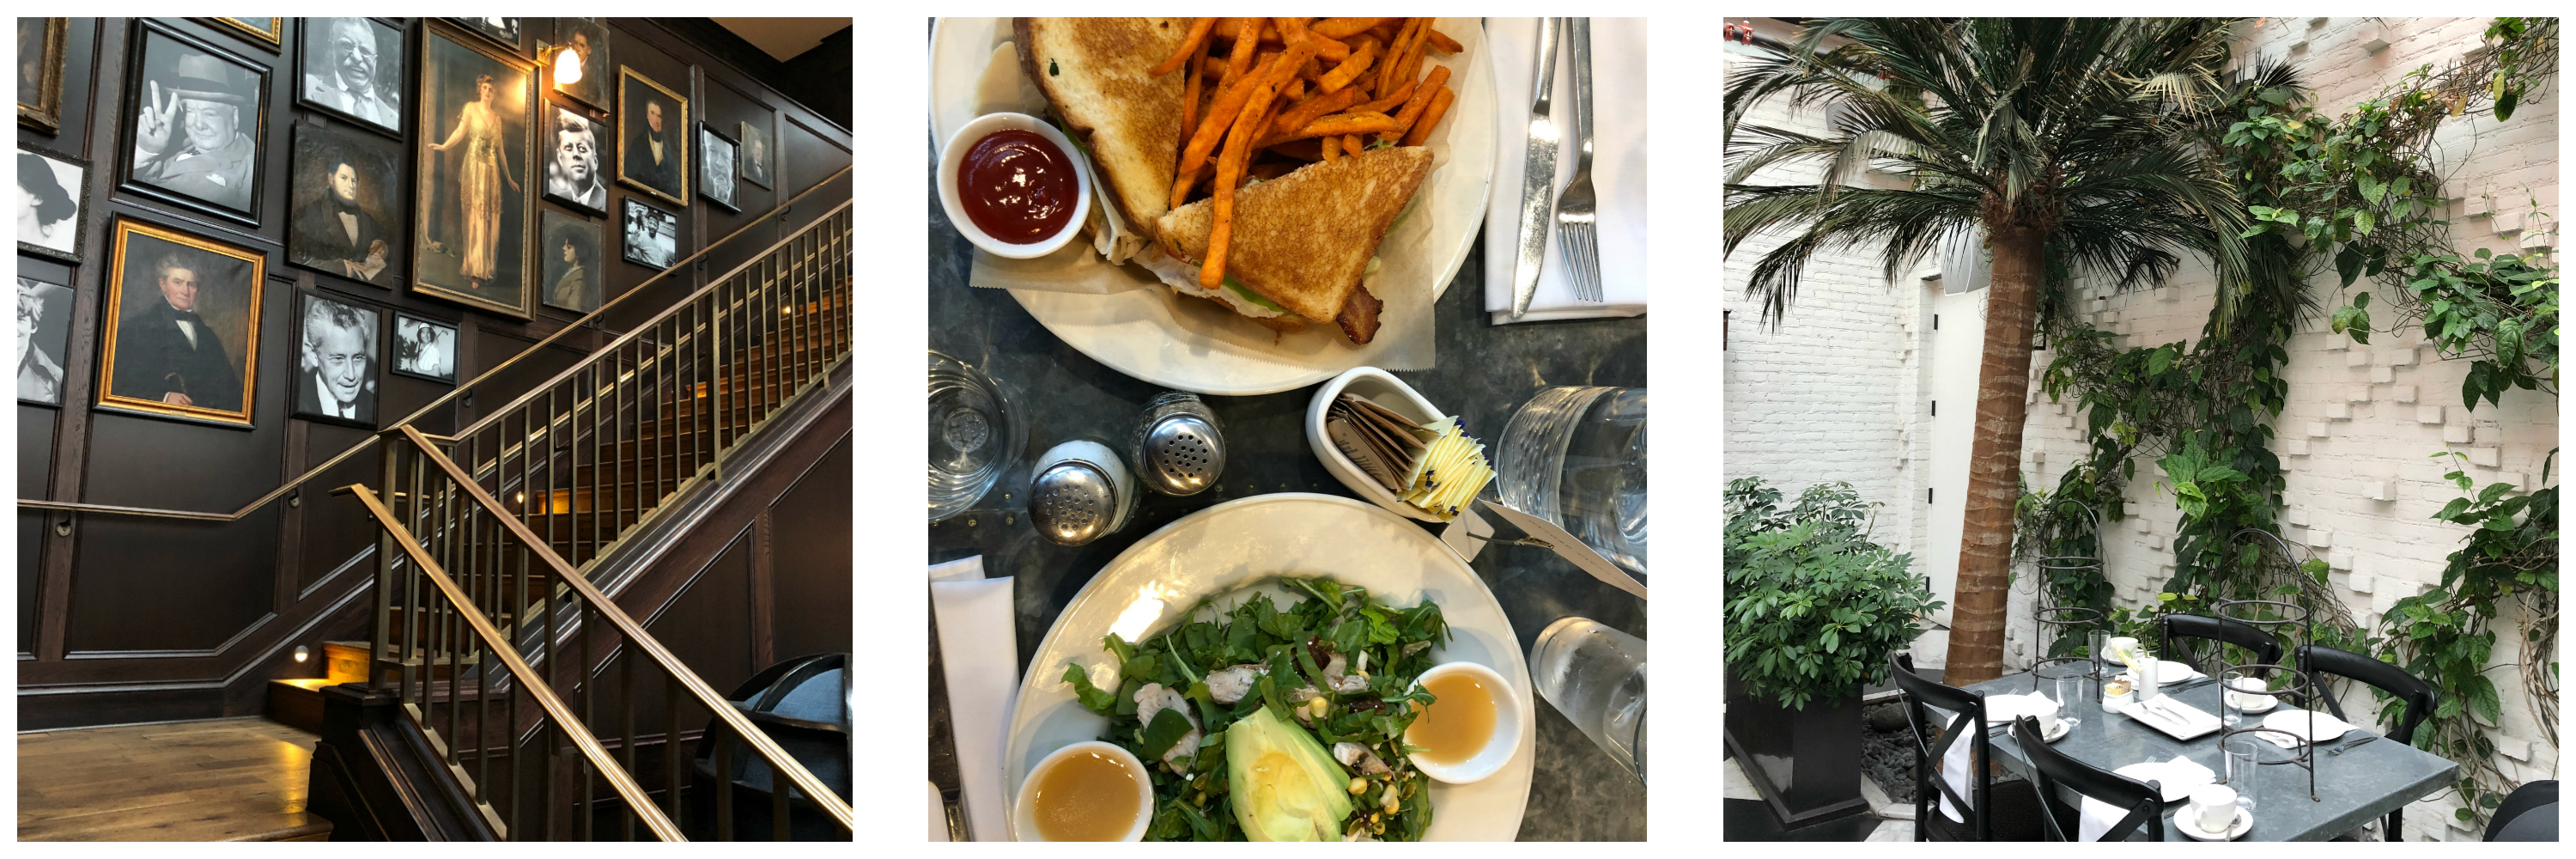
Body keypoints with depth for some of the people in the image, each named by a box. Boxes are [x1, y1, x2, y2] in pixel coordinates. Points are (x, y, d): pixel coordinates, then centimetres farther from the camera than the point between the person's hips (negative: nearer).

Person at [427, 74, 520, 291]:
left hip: (492, 169, 5)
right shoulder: (471, 108, 3)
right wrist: (444, 146, -28)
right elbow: (460, 131, -11)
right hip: (474, 165, -5)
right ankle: (474, 271, -9)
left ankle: (488, 267, 6)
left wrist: (508, 177, 21)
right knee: (475, 215, -8)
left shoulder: (497, 119, 17)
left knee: (491, 217, 2)